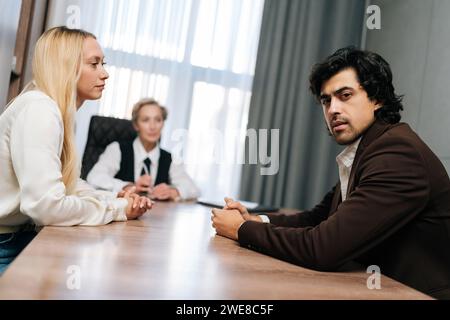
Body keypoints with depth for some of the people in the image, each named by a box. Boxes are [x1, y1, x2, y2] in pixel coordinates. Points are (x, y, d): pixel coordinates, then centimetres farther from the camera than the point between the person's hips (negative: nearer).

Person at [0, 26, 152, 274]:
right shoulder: (39, 109, -22)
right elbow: (46, 206, -30)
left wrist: (119, 199, -7)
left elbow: (68, 184, 9)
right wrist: (118, 209, -17)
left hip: (21, 236, 8)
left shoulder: (61, 113, 8)